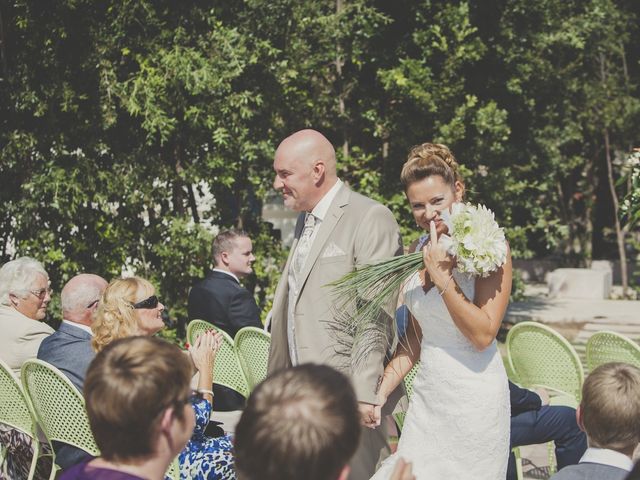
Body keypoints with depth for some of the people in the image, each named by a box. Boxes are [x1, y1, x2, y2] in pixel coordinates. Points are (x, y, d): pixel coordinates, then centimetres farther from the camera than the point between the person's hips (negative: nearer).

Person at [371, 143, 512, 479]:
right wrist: (383, 390, 7)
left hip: (473, 397, -6)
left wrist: (441, 275, -21)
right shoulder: (418, 250, 7)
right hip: (427, 394, 6)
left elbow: (483, 335, -18)